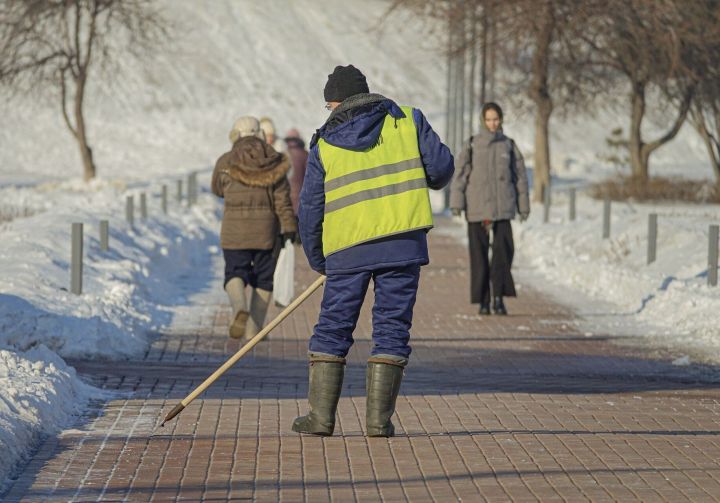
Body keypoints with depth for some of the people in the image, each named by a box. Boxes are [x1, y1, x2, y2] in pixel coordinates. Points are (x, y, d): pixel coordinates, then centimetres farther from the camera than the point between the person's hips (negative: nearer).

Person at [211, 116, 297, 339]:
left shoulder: (226, 162, -3)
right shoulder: (275, 162, -2)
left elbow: (218, 189, 14)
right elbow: (282, 199, -6)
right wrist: (289, 227, -3)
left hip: (234, 229, -1)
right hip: (266, 229, 1)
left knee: (235, 273, 5)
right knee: (263, 279, 11)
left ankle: (239, 307, -26)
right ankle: (254, 328, 10)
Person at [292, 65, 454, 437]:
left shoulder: (325, 145, 6)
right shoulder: (408, 121, 6)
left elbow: (310, 208, 8)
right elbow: (442, 168, 3)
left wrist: (317, 260, 20)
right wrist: (418, 180, 26)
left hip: (347, 251, 0)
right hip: (403, 244, 0)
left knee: (332, 329, 10)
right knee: (392, 329, 5)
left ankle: (321, 416, 8)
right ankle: (379, 419, 1)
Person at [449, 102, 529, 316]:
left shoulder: (508, 145, 6)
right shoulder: (472, 145, 2)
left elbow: (520, 176, 10)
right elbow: (460, 174, 0)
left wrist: (523, 206, 9)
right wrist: (456, 203, -8)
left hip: (502, 208, 0)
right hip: (477, 208, 0)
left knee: (503, 250, -12)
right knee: (479, 253, 1)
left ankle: (498, 297, -7)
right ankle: (483, 300, 8)